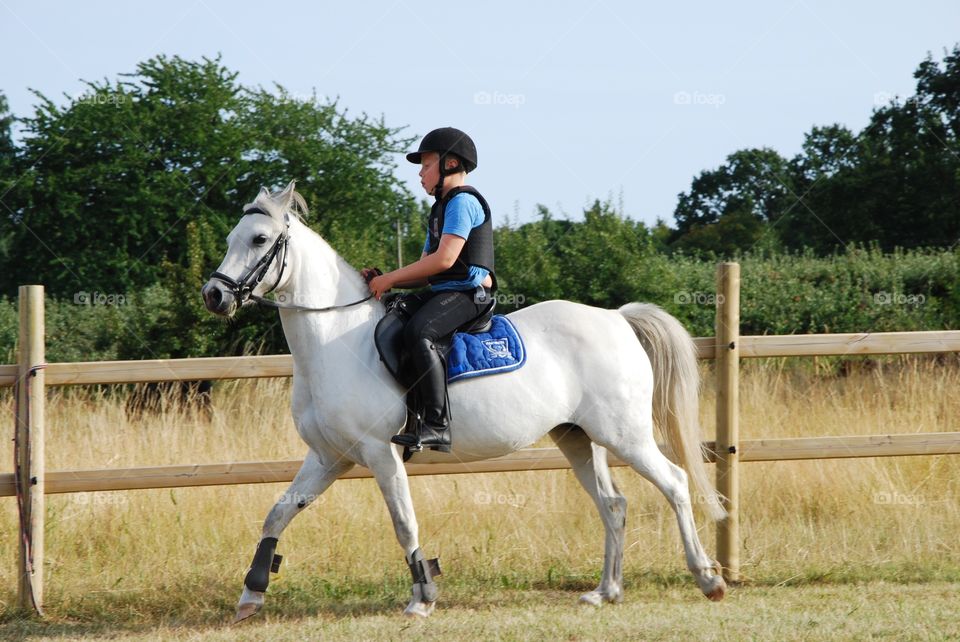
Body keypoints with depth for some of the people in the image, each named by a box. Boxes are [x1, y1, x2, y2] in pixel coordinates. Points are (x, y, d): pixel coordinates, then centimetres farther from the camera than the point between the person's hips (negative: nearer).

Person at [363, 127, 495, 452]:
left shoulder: (463, 201, -8)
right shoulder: (441, 209, 24)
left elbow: (444, 259, -20)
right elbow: (425, 273, 19)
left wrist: (390, 279, -14)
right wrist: (382, 280, 4)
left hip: (468, 292, -11)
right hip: (440, 292, 11)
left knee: (419, 332, -34)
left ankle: (437, 425, -37)